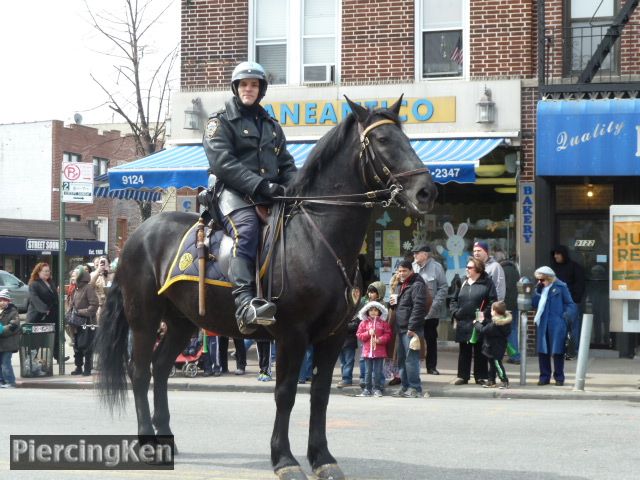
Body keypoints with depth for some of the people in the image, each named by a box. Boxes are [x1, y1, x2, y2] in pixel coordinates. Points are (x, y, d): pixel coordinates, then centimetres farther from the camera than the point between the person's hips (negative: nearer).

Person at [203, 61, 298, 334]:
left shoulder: (271, 126, 25)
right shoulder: (221, 122, 7)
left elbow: (287, 165, 22)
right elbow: (222, 163, -9)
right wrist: (260, 184, -20)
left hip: (270, 197, 7)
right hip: (233, 193, -7)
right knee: (246, 227, -36)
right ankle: (245, 304, -52)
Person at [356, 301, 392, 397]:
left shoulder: (383, 323, 3)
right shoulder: (364, 323, 6)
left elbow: (388, 335, -2)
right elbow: (359, 335, 2)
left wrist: (379, 340, -16)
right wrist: (368, 333, -13)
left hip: (379, 351, -1)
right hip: (367, 351, 1)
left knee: (377, 371, 2)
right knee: (368, 371, 6)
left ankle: (377, 388, 9)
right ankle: (367, 389, 11)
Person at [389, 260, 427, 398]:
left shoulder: (417, 285, -9)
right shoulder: (400, 285, 20)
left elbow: (418, 307, -18)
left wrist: (412, 327, -22)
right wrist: (393, 302, 9)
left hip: (411, 329, -9)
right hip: (400, 328, 9)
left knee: (411, 358, -9)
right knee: (401, 358, 12)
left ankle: (415, 388, -5)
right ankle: (405, 386, 19)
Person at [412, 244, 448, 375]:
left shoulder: (436, 267, -6)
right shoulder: (413, 267, 6)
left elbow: (443, 287, -7)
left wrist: (435, 305, -16)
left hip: (430, 312, -3)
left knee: (431, 339, 7)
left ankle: (431, 367, 15)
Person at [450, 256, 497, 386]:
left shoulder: (487, 283, -3)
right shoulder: (464, 283, 13)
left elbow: (493, 301, -8)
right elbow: (454, 300, 18)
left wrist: (485, 314, -16)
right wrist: (455, 312, 2)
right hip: (463, 323, 5)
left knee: (479, 351, 3)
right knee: (464, 351, 9)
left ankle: (480, 377, 11)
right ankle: (463, 376, 16)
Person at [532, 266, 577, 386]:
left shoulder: (560, 287, -4)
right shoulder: (540, 288, 12)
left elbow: (570, 304, -1)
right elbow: (534, 304, 6)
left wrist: (567, 315, -17)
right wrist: (537, 291, -4)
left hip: (557, 324, -5)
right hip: (542, 324, 5)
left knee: (557, 351, 0)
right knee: (542, 351, 7)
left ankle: (559, 377, 10)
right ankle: (544, 377, 16)